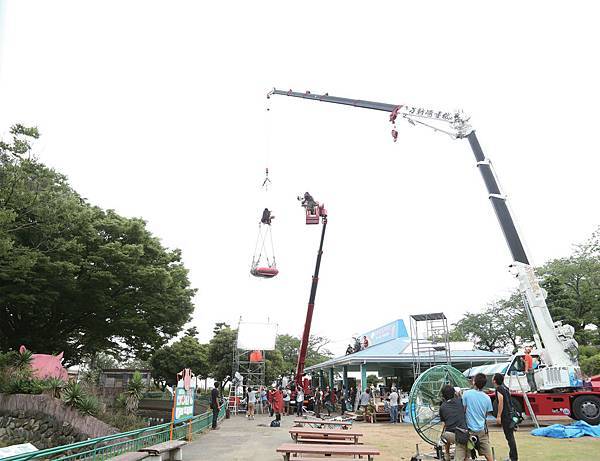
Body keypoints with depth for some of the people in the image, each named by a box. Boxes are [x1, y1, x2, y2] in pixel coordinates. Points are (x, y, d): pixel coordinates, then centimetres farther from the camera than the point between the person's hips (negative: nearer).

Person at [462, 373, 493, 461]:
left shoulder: (467, 394, -12)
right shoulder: (487, 398, 1)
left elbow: (463, 410, -8)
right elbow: (486, 415, 11)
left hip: (470, 429, -3)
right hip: (482, 430, 4)